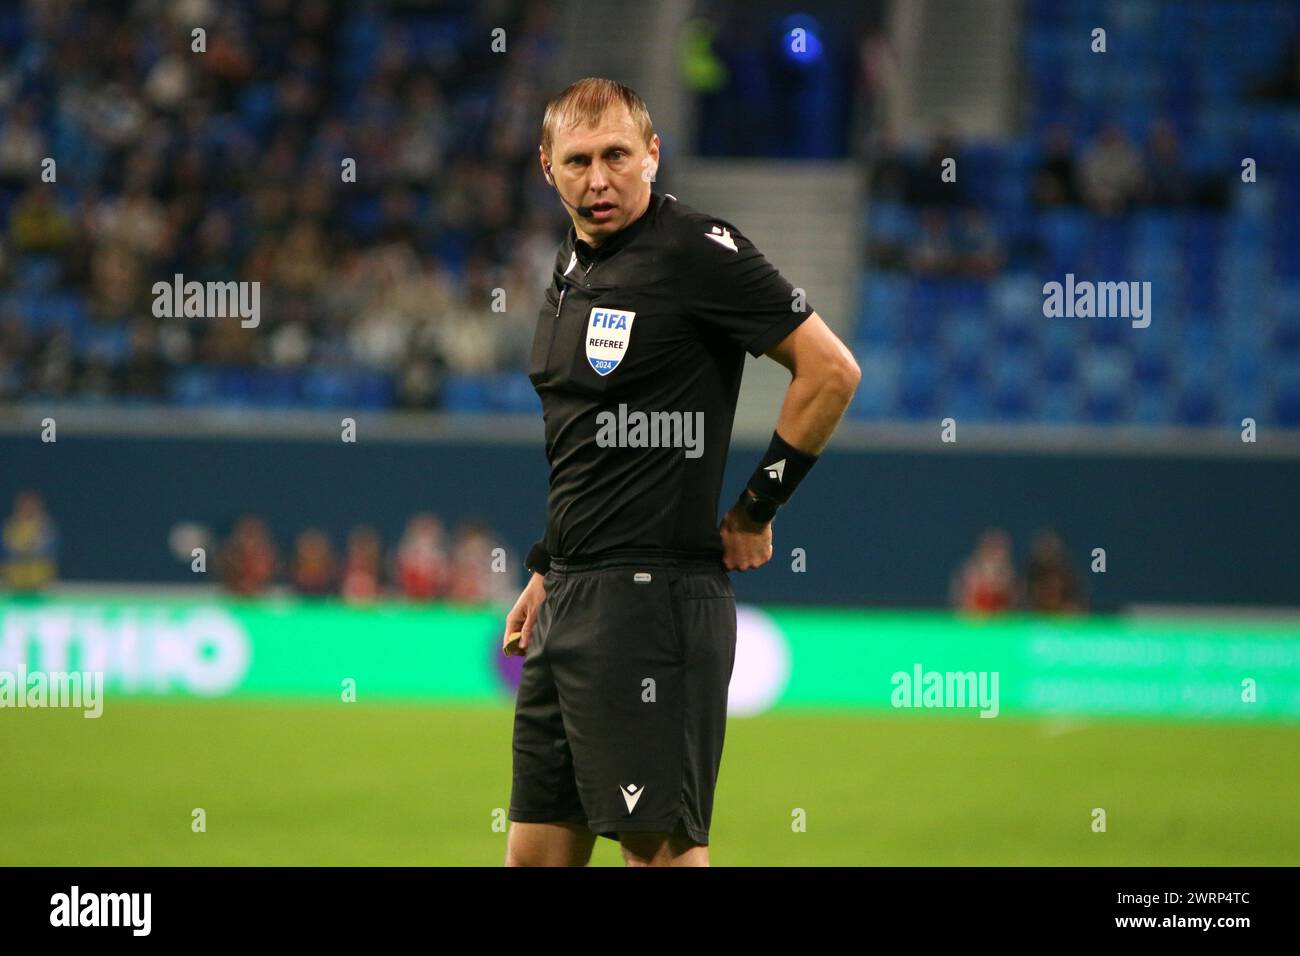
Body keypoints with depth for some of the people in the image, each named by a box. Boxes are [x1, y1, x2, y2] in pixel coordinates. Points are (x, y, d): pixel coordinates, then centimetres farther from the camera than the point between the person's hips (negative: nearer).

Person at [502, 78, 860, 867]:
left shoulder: (695, 250, -10)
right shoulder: (574, 267, 16)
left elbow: (832, 369, -12)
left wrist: (756, 510, -7)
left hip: (653, 596, -9)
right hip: (572, 599, 9)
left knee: (661, 845, -9)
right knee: (537, 850, 8)